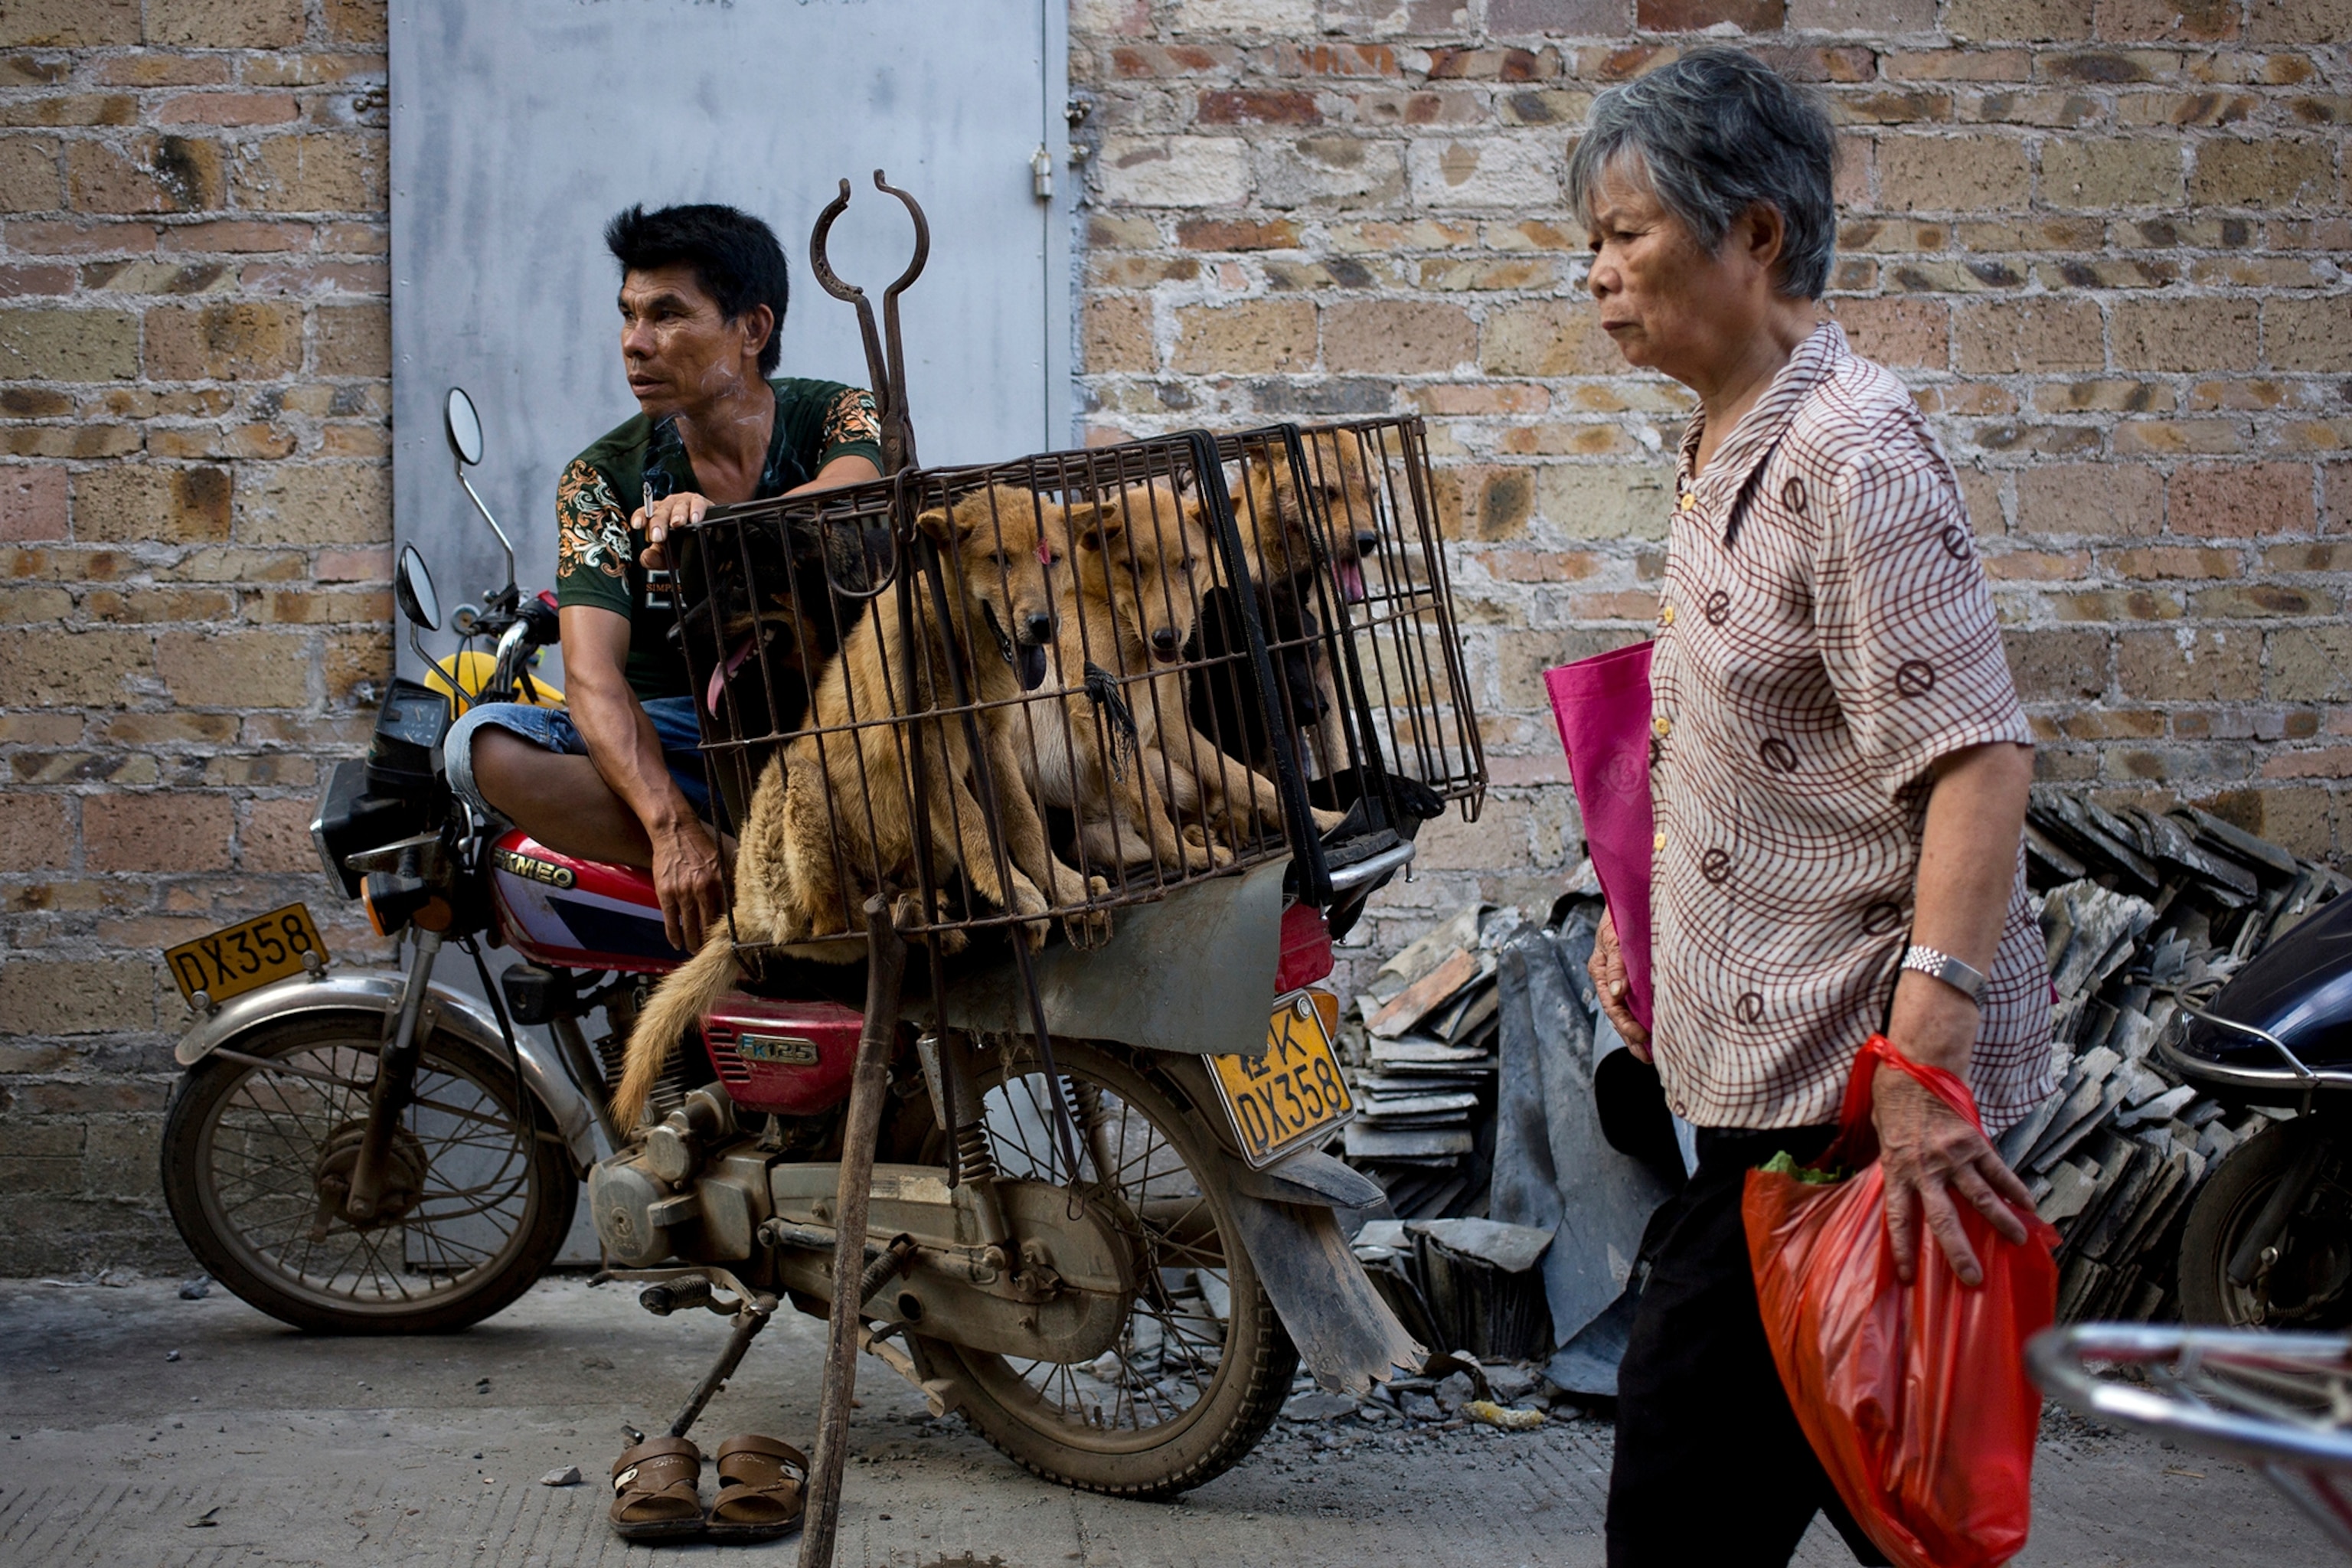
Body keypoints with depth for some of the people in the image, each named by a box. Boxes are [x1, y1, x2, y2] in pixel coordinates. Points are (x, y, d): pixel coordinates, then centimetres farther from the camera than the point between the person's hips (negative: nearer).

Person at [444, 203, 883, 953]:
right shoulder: (602, 479, -3)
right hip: (681, 736, 1)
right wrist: (671, 826, -34)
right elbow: (592, 671, -17)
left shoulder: (834, 418, -3)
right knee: (484, 744, -24)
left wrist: (716, 519, -51)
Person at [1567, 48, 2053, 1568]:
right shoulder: (1730, 451, 16)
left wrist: (1920, 1056, -31)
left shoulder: (1851, 448, -16)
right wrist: (1649, 927, 26)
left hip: (1847, 1074, -10)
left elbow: (1978, 760, -24)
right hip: (1778, 1056, 10)